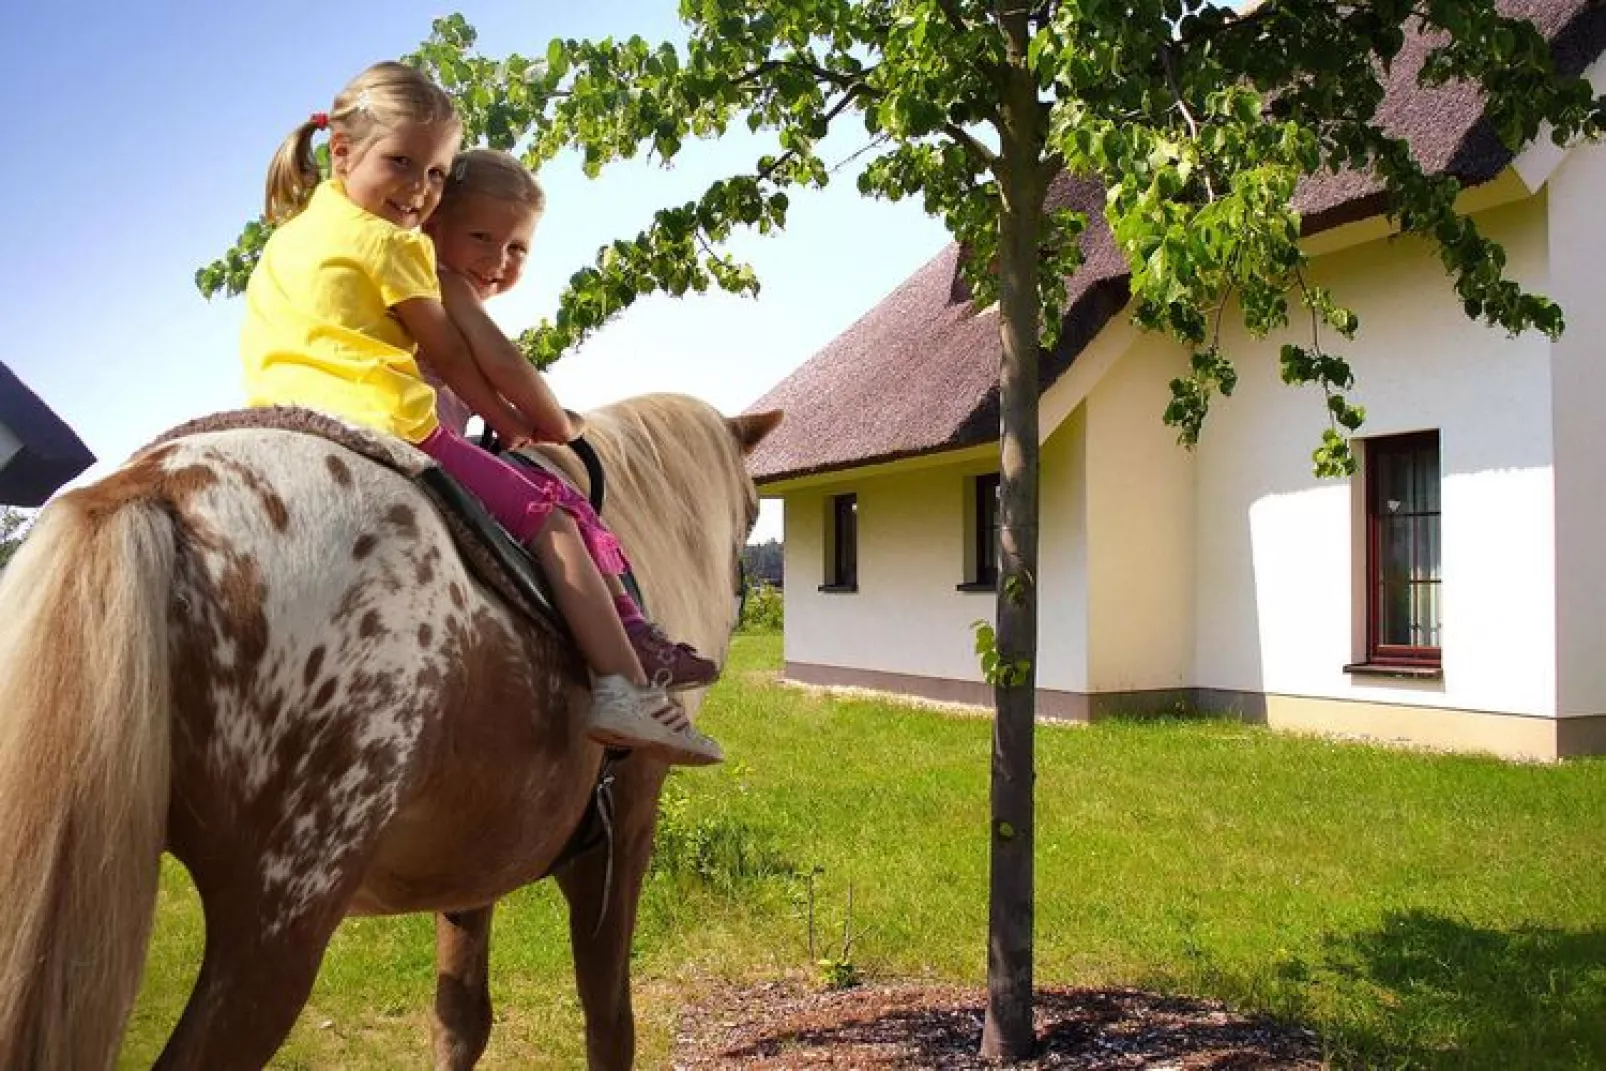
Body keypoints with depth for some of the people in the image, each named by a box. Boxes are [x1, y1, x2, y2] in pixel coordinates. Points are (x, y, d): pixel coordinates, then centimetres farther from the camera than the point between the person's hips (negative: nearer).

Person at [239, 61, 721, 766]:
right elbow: (449, 355, 2)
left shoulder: (293, 230, 25)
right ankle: (625, 688, -11)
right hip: (383, 425, -8)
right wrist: (511, 424, 15)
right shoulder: (390, 242, -2)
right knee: (549, 519, -4)